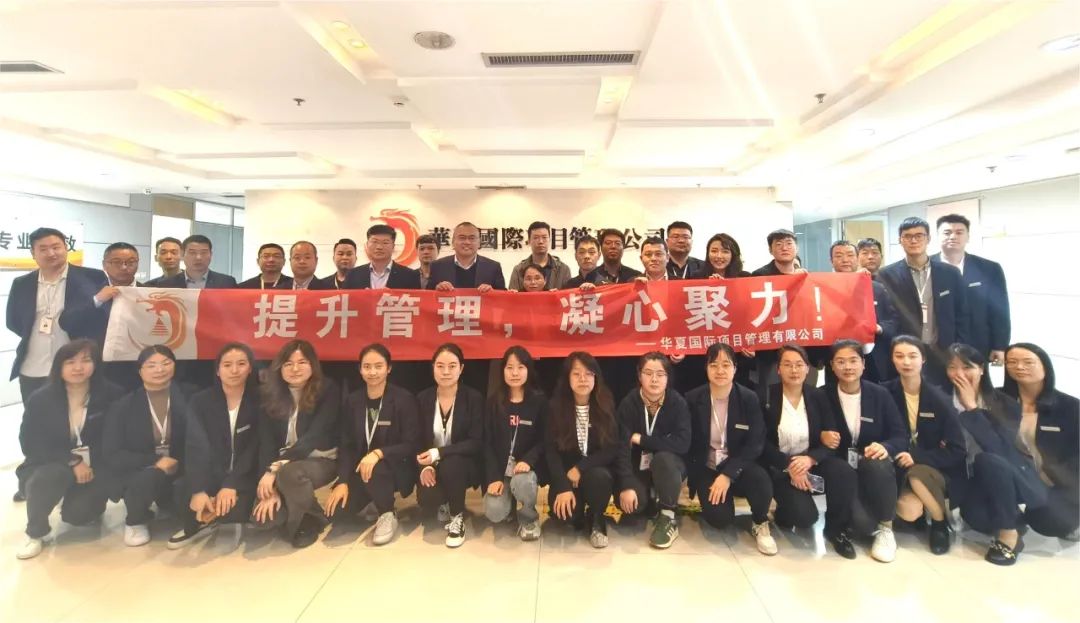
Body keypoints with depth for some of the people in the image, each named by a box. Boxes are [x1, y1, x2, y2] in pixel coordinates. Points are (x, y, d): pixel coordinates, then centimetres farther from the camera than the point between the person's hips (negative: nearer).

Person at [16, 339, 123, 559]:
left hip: (95, 466, -1)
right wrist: (72, 461, -21)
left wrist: (90, 465, -16)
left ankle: (93, 500, 20)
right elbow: (29, 443, -10)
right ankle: (35, 533, -5)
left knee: (77, 513, -19)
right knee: (49, 477, -32)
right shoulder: (41, 399, -9)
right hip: (53, 465, 1)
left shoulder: (110, 394, -13)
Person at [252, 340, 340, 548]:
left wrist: (276, 469, -30)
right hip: (285, 462, 4)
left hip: (322, 461, -3)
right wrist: (270, 489, -19)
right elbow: (266, 442, -9)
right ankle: (298, 515, 16)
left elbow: (313, 436, -21)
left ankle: (311, 521, -6)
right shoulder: (269, 394, -4)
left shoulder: (328, 391, -14)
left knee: (289, 472, -36)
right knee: (262, 515, -20)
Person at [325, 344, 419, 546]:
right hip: (360, 468, 4)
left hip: (396, 468, -4)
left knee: (374, 470, -37)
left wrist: (378, 453, -30)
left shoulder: (404, 399, -11)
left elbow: (412, 445, -14)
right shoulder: (352, 401, 3)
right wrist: (342, 482, -12)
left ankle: (388, 515, -8)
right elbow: (347, 446, 2)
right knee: (335, 510, -18)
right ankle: (373, 504, 15)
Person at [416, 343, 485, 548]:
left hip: (464, 464, -2)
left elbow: (476, 443, -17)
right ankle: (444, 503, 14)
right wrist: (425, 466, -18)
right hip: (434, 467, 3)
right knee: (426, 500, -26)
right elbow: (418, 440, 1)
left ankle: (457, 516, -7)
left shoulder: (474, 398, -12)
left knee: (450, 465, -37)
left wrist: (439, 453, -27)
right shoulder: (423, 398, -1)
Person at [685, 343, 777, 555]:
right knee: (719, 518, -24)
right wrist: (694, 478, -8)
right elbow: (688, 443, -1)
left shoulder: (749, 399, -8)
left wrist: (728, 474, -21)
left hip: (737, 466, 1)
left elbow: (755, 444, -12)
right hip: (706, 468, 0)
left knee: (761, 479, -34)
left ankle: (760, 525, -2)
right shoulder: (693, 399, -8)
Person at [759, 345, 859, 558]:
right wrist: (789, 466, -22)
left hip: (811, 461, 3)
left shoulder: (818, 397, 2)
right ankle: (783, 512, 14)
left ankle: (835, 529, -5)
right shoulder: (767, 397, -7)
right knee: (805, 515, -25)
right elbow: (762, 443, -10)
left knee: (846, 473, -29)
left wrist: (810, 459, -24)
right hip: (779, 466, -3)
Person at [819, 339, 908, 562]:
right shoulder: (824, 396, -4)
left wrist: (886, 447, -27)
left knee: (878, 465, -38)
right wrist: (822, 437, -21)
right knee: (862, 522, -28)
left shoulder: (880, 394, -1)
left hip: (874, 467, 1)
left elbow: (901, 436, -5)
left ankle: (886, 528, -11)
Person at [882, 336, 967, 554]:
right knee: (909, 511, -27)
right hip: (901, 471, 1)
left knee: (917, 473, -35)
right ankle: (912, 505, 11)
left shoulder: (939, 399, -13)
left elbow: (958, 451, -13)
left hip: (939, 472, -1)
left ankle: (941, 523, -6)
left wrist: (917, 457, -25)